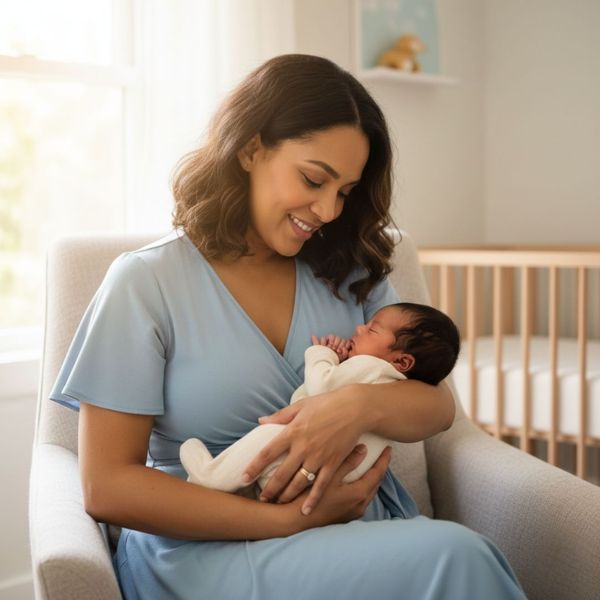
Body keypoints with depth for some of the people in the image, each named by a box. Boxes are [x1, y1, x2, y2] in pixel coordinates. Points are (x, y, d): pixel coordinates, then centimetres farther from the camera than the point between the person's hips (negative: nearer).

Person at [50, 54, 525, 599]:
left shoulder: (347, 273, 11)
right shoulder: (146, 283, -3)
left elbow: (439, 406, 7)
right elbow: (106, 488, -8)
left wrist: (362, 404, -18)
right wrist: (290, 521, -16)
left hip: (358, 521, 5)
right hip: (209, 549, -5)